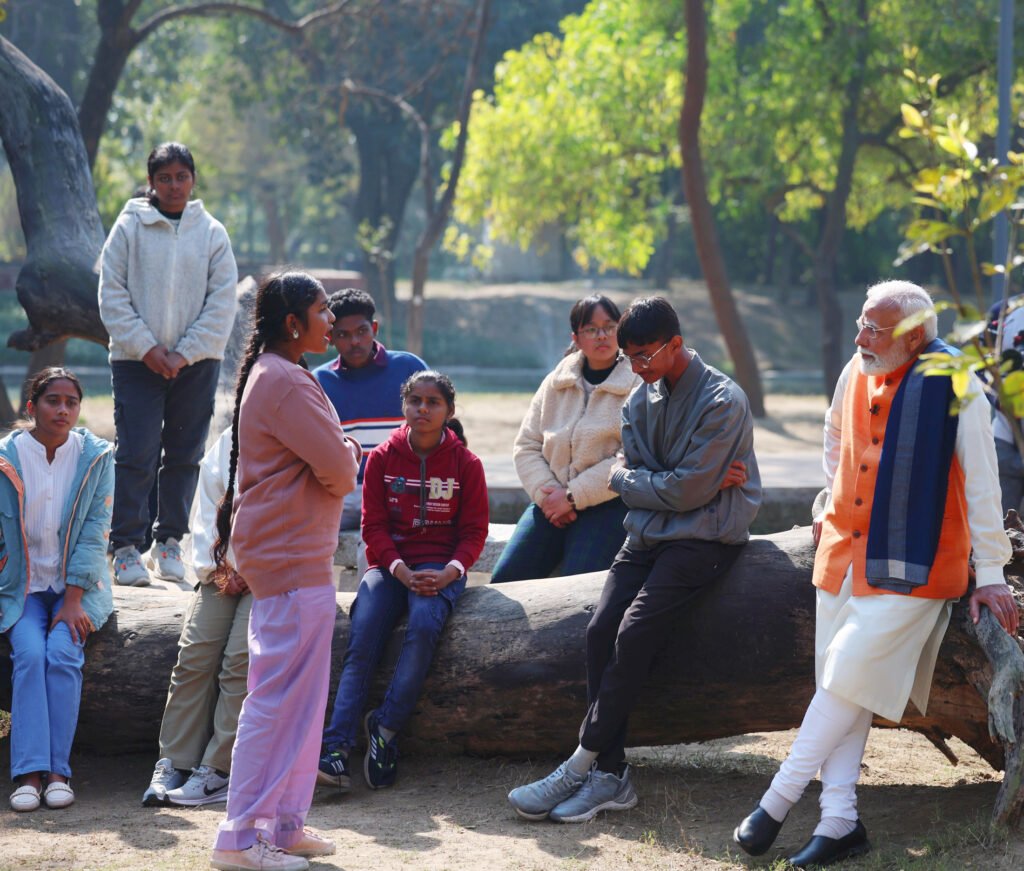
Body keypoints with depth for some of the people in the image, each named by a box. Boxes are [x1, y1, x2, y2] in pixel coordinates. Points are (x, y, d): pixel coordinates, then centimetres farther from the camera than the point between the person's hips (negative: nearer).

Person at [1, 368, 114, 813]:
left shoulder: (96, 456, -2)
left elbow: (95, 531, -6)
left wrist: (74, 600, -14)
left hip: (77, 585, 0)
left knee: (63, 654, -24)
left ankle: (58, 771, -21)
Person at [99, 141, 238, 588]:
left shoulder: (212, 232, 4)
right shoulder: (129, 227, 1)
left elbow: (223, 303, 1)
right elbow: (112, 295, -1)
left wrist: (185, 353, -8)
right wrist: (146, 348, -10)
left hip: (197, 362, 2)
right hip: (136, 361, -2)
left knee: (184, 454, 7)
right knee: (136, 453, -7)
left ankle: (169, 542, 17)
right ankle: (127, 546, -1)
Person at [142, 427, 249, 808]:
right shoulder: (227, 442, 15)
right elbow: (206, 511, 15)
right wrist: (216, 566, 0)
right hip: (223, 573, 4)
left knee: (240, 659, -23)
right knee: (194, 655, -15)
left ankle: (216, 771, -20)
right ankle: (172, 764, -12)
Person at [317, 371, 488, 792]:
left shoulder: (465, 464, 3)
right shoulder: (382, 458, 6)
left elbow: (474, 531, 5)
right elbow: (374, 526, 3)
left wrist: (449, 571, -15)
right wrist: (401, 571, -14)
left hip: (440, 569, -1)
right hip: (389, 564, 1)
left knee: (423, 626, -33)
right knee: (361, 639, -24)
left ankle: (385, 728, -24)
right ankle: (337, 746, -33)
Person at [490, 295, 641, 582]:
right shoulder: (554, 384, 13)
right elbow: (526, 446, 11)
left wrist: (573, 497, -16)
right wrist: (545, 493, -8)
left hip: (608, 505, -5)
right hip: (552, 502, 5)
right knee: (505, 580, -7)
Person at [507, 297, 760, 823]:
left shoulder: (721, 401, -11)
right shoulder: (641, 400, 13)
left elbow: (688, 490, -16)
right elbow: (634, 473, 5)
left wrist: (624, 479, -1)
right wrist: (704, 483, -10)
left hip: (705, 538, -7)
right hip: (648, 534, 7)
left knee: (635, 633, -22)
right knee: (601, 629, -15)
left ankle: (580, 765, -16)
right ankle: (610, 775, -15)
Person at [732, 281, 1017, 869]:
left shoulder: (953, 386, -13)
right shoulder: (857, 373, 4)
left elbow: (982, 483, -10)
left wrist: (991, 573, -9)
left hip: (911, 566, -7)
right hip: (844, 553, 7)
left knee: (849, 678, -9)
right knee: (840, 684, 5)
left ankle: (779, 799, -2)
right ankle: (840, 821, 8)